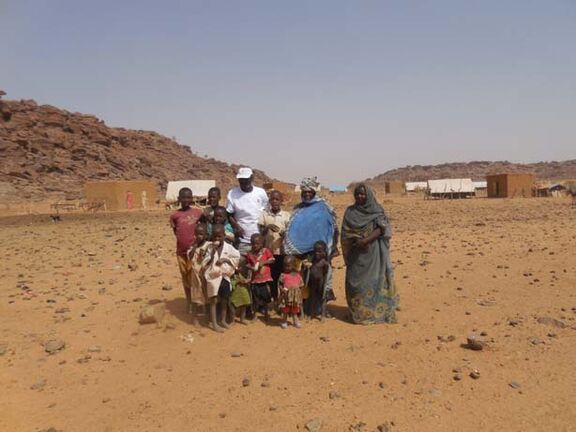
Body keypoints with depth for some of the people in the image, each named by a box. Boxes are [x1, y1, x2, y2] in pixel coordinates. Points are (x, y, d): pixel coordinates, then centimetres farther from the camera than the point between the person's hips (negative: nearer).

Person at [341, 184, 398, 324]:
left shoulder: (377, 210, 0)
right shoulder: (350, 212, 6)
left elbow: (381, 229, -12)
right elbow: (345, 233, 1)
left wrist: (366, 240, -24)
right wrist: (357, 240, -17)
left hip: (373, 253, -2)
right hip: (356, 254, 2)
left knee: (375, 280, -3)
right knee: (356, 282, 2)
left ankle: (378, 311, 6)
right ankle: (358, 312, 12)